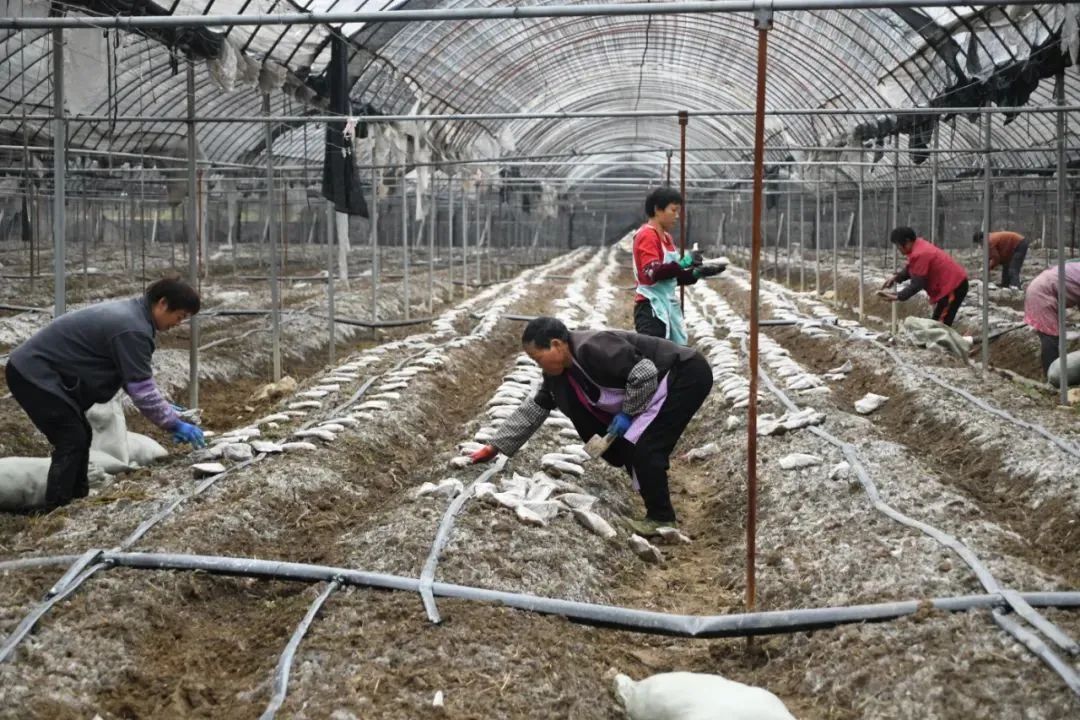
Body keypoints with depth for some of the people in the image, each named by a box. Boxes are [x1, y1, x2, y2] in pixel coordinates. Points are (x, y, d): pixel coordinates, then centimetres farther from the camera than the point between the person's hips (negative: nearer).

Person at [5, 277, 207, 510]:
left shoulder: (130, 312, 10)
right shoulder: (133, 329, -24)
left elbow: (136, 379, 17)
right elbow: (142, 391, -21)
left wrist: (165, 409, 12)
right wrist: (174, 424, -13)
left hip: (35, 370, 11)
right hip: (33, 374, -11)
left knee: (80, 436, 15)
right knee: (72, 440, -11)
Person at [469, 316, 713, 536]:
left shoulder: (592, 348, -28)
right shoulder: (558, 372, 3)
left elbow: (645, 374, -29)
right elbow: (534, 408, 11)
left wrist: (628, 413, -18)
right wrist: (496, 446, 10)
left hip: (686, 374, -10)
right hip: (661, 384, 10)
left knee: (643, 445, -16)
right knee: (626, 446, 8)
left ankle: (662, 518, -4)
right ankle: (658, 511, 18)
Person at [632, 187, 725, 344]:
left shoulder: (666, 237, 17)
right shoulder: (647, 235, -10)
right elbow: (652, 273, -22)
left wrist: (697, 273, 8)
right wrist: (682, 263, -28)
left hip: (668, 307, 9)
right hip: (651, 308, -9)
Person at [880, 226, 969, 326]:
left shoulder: (919, 254, -25)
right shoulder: (919, 246, 7)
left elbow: (917, 284, -23)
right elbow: (910, 269, 18)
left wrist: (897, 297, -19)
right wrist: (896, 277, 3)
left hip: (954, 286, -11)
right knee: (937, 324, 14)